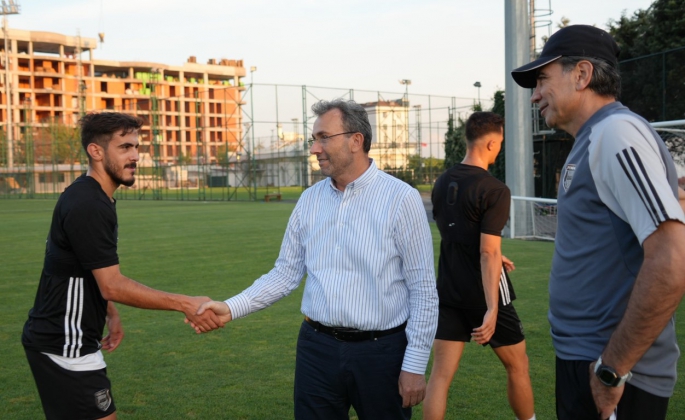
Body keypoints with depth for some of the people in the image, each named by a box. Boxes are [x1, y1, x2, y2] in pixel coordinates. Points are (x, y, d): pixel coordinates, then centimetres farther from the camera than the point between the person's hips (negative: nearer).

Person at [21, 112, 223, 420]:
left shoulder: (91, 197, 8)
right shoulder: (87, 206, -23)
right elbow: (113, 286, -26)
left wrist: (111, 315, 19)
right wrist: (185, 305, -26)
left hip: (65, 338, 10)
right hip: (65, 345, -10)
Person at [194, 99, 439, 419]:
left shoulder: (400, 199, -9)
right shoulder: (309, 200, 5)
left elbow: (423, 289, -8)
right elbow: (286, 273, 7)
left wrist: (415, 364, -9)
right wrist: (232, 308, -5)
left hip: (381, 351, -3)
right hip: (317, 348, 4)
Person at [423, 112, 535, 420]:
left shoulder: (442, 183, 4)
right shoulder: (494, 190, -16)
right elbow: (488, 253, -22)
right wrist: (492, 309, -21)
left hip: (448, 294, 6)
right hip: (484, 296, -5)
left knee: (440, 374, 5)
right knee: (517, 366, 16)